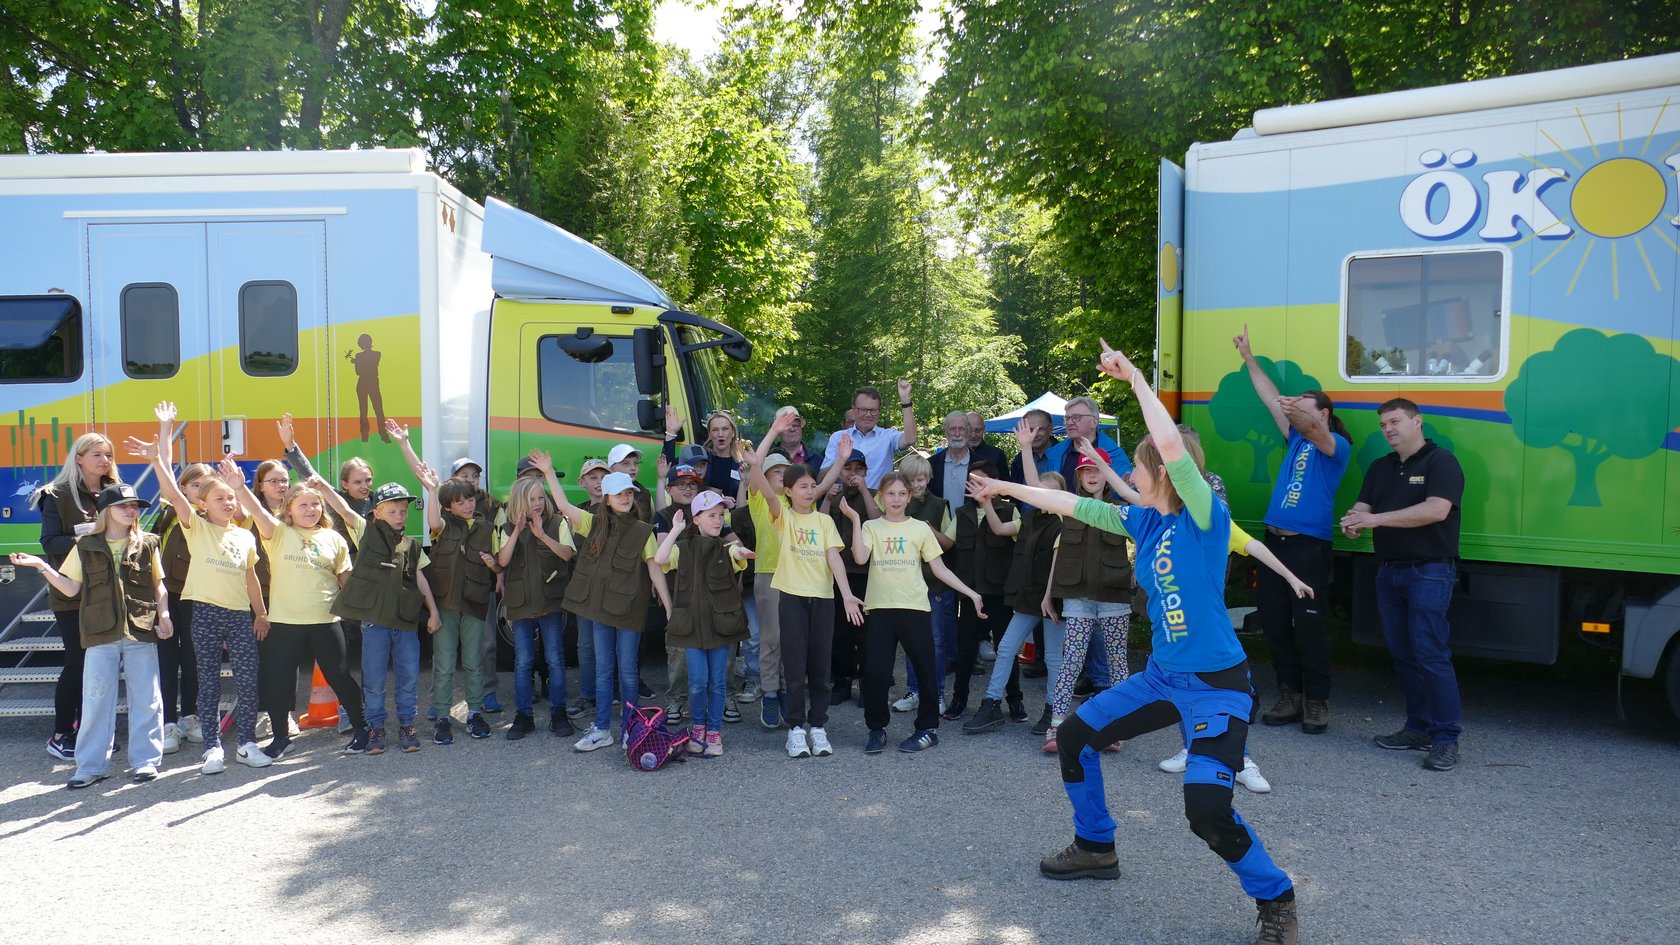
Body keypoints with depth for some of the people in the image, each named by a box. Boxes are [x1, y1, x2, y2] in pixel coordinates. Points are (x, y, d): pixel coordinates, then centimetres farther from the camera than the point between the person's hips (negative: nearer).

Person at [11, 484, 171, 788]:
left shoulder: (147, 544, 7)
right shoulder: (87, 546, 7)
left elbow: (158, 586, 12)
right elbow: (71, 589, 7)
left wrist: (163, 615, -1)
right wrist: (43, 567, -5)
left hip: (141, 632, 0)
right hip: (100, 635, 0)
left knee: (145, 700, 3)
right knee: (96, 700, 3)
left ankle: (146, 760, 11)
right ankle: (92, 765, 12)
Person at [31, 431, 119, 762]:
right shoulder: (58, 496, -3)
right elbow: (50, 542, -11)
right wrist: (83, 537, -25)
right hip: (73, 595, -5)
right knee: (77, 663, -3)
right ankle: (60, 735, 10)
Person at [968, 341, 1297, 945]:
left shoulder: (1205, 515, -17)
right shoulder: (1143, 520, 4)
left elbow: (1172, 445, -33)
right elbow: (1071, 504, 14)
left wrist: (1135, 377, -25)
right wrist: (1006, 487, 21)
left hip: (1217, 684, -8)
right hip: (1163, 676, 8)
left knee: (1207, 807, -22)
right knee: (1075, 736, 14)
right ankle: (1096, 849, 35)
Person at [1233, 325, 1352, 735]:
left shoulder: (1337, 446, -2)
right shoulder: (1296, 439, 17)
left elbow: (1318, 432, -26)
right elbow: (1271, 398, 20)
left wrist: (1301, 413, -46)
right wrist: (1249, 358, 22)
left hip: (1309, 546, -7)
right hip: (1275, 541, 7)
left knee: (1309, 625, -5)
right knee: (1274, 622, 7)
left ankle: (1317, 702, 6)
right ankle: (1289, 696, 17)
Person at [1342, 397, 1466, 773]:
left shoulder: (1441, 462, -6)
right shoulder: (1380, 468, 16)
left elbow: (1436, 510, -20)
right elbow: (1364, 508, 11)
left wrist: (1376, 518, -21)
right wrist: (1354, 522, -15)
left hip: (1429, 571, -7)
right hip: (1389, 571, 7)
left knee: (1431, 654, -10)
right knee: (1403, 655, 9)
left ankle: (1447, 738, -4)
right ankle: (1419, 728, 18)